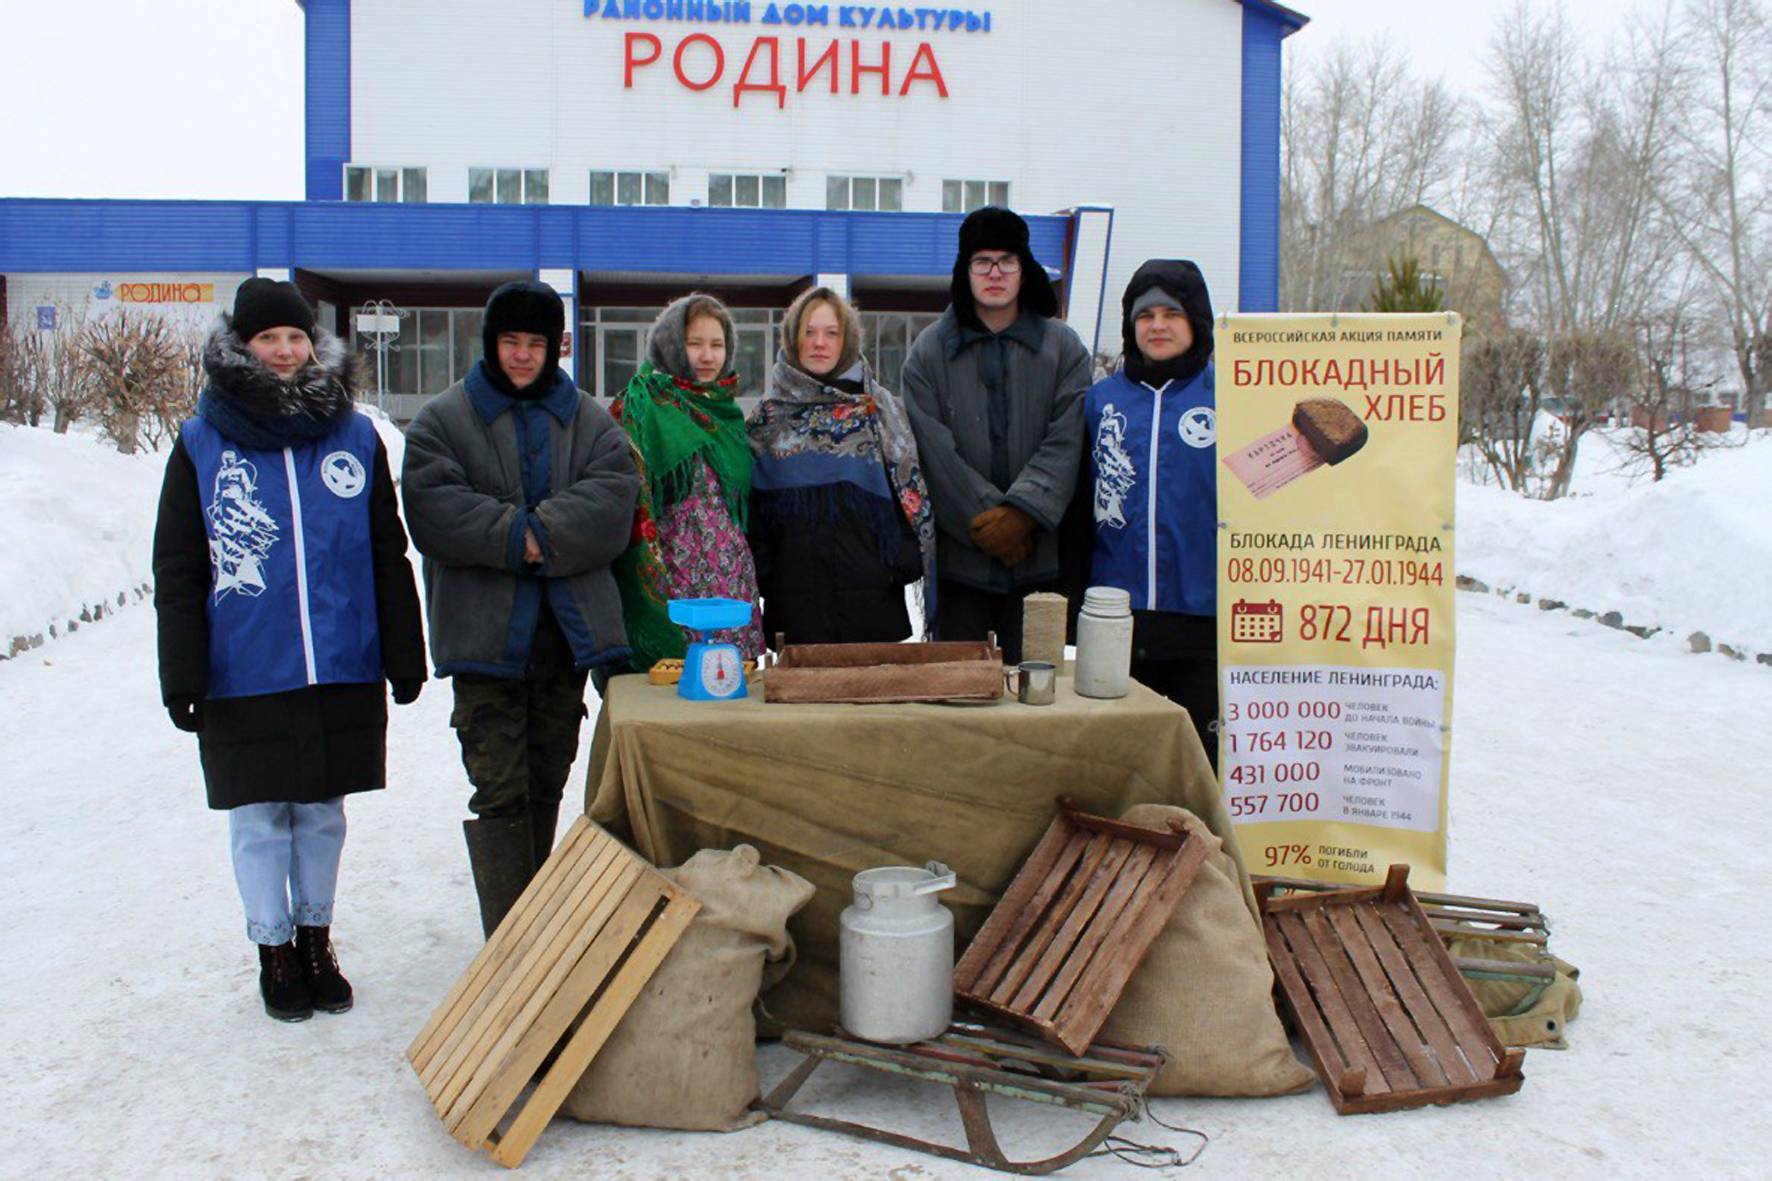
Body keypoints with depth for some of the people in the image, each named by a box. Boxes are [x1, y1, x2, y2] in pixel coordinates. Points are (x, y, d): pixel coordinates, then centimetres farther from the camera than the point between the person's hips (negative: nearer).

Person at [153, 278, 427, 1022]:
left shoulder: (355, 438, 3)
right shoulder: (203, 444, 0)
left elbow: (387, 556, 8)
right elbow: (176, 570, 2)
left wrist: (404, 657, 6)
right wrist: (182, 676, -3)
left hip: (342, 671, 1)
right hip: (245, 675, -1)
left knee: (323, 811, 13)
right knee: (260, 819, 8)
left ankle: (316, 939, 30)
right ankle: (274, 950, 25)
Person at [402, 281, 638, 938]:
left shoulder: (589, 422, 11)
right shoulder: (443, 419, 4)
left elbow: (611, 497, -5)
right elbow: (433, 510, -10)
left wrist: (540, 537, -20)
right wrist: (518, 536, -20)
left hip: (569, 629, 3)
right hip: (486, 632, -3)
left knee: (547, 782, 15)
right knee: (499, 789, -6)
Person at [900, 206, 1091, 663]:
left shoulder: (1063, 347, 7)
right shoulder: (930, 351, 6)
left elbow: (1066, 443, -3)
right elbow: (935, 451, -3)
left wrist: (1021, 513, -16)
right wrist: (986, 523, -11)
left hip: (1039, 555, 0)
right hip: (958, 558, 0)